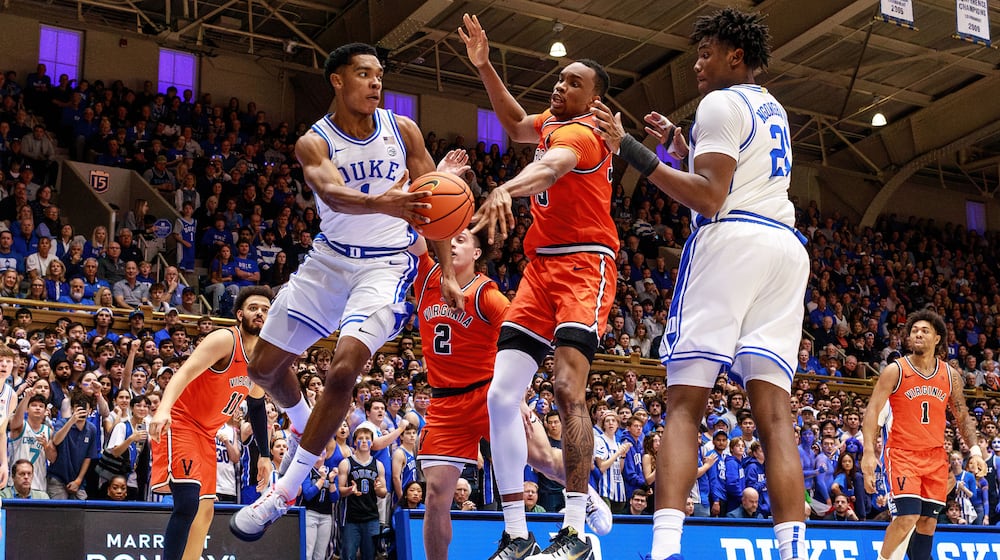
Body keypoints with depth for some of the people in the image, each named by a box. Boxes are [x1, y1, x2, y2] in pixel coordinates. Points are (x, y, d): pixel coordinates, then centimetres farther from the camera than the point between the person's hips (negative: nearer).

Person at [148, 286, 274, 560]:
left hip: (206, 432, 9)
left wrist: (265, 455, 23)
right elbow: (184, 373, -29)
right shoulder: (225, 340, -16)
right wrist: (163, 409, -47)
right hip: (179, 422, -9)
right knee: (188, 501, -23)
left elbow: (256, 406, 23)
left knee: (205, 509, 10)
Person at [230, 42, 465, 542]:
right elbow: (332, 193, -31)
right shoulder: (314, 142, -9)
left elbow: (431, 200, 2)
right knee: (264, 366, 6)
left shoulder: (402, 130, -3)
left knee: (344, 367, -24)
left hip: (386, 264, -2)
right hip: (330, 257, 2)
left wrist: (447, 272, -8)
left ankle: (286, 490, -12)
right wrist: (381, 203, -52)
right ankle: (302, 423, 42)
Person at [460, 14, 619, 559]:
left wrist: (505, 188, -55)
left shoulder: (581, 132, -11)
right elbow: (517, 124, 39)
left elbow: (551, 166, -34)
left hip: (584, 266, -8)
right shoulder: (553, 123, 16)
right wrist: (484, 68, 27)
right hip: (541, 266, 9)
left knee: (567, 386, -24)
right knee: (501, 394, -3)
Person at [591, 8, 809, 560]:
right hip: (786, 247, 8)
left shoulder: (720, 103, 0)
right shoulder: (773, 110, 27)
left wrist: (634, 151, -12)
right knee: (773, 411, -2)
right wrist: (679, 141, 43)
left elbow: (710, 199, -12)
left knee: (683, 405, -10)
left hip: (729, 241, -7)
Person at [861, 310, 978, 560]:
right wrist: (868, 452, -21)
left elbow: (963, 417, 15)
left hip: (935, 457, 4)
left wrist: (975, 449, 0)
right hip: (902, 453, -4)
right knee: (908, 516, -19)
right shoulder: (895, 371, -6)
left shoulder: (951, 375, 6)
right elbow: (873, 410, -10)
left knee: (928, 521, 6)